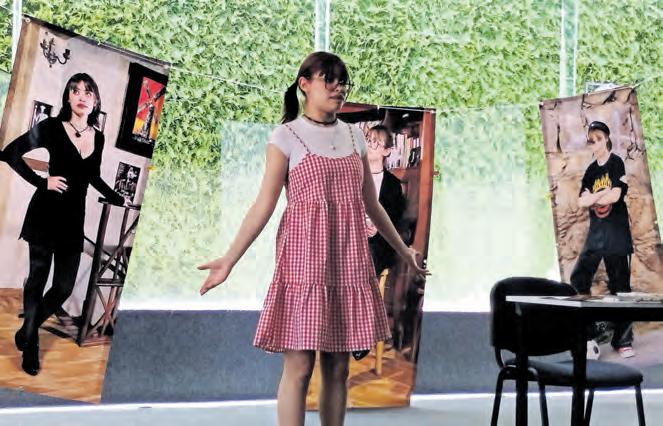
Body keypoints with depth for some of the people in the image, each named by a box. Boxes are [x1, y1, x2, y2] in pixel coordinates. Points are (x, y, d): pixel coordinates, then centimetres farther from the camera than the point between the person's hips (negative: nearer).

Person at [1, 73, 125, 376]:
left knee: (64, 287, 4)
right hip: (46, 214, -4)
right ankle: (30, 345, 17)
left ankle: (28, 331, 28)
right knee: (37, 279, 2)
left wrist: (119, 200, 21)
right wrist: (42, 182, -12)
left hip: (74, 219, 5)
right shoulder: (52, 127, -6)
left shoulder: (98, 138, 8)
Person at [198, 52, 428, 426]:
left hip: (349, 260, 5)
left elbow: (371, 204, 21)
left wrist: (402, 249, 25)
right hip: (305, 258, -5)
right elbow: (264, 206, -5)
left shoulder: (354, 136, 13)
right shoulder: (286, 136, -1)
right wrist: (230, 259, -13)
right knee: (299, 366, -6)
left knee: (338, 367, 6)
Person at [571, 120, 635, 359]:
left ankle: (623, 340, 7)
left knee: (620, 286, 0)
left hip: (616, 234, -5)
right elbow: (581, 202, 4)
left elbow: (615, 196, -14)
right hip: (595, 234, 5)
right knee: (578, 280, -5)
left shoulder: (616, 163, -3)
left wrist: (592, 199, -1)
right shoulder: (591, 171, 14)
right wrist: (604, 192, -10)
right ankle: (586, 334, 1)